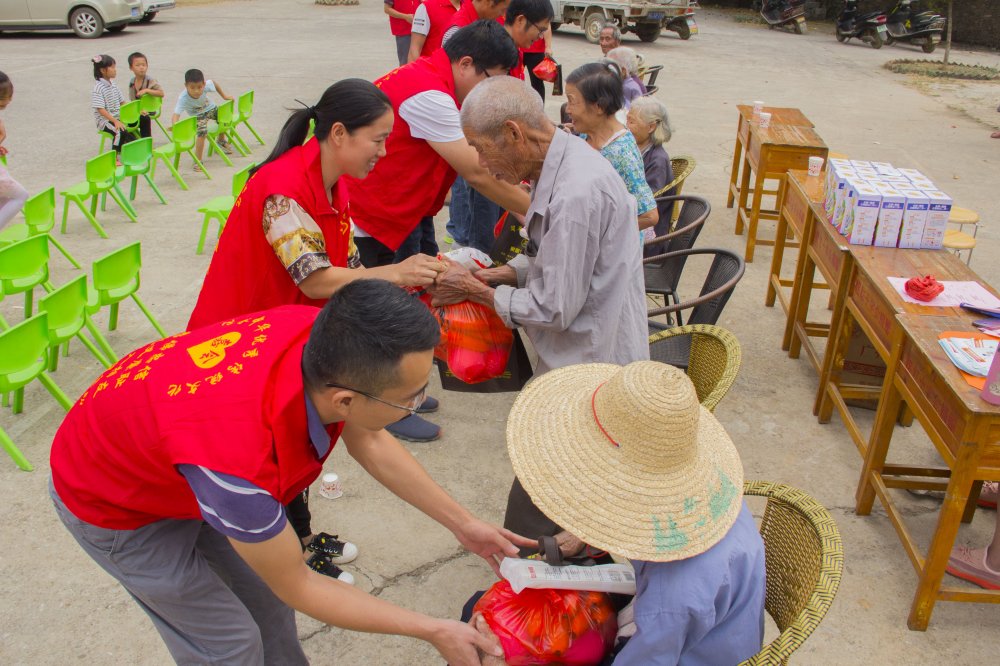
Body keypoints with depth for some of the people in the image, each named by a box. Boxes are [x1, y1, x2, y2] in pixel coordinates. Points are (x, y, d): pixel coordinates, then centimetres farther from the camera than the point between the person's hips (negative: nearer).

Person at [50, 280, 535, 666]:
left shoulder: (323, 338, -28)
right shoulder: (238, 459, -45)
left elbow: (370, 444, -6)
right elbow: (298, 588, -24)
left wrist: (462, 524, -2)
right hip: (114, 504, -5)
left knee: (266, 598, 14)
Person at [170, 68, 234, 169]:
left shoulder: (206, 85, -33)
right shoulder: (183, 98, -41)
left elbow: (213, 83, -9)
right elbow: (176, 114, -48)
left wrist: (224, 96, -2)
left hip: (210, 108, 5)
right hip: (197, 115, -5)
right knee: (202, 132, -25)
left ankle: (221, 141, 38)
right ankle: (198, 161, -11)